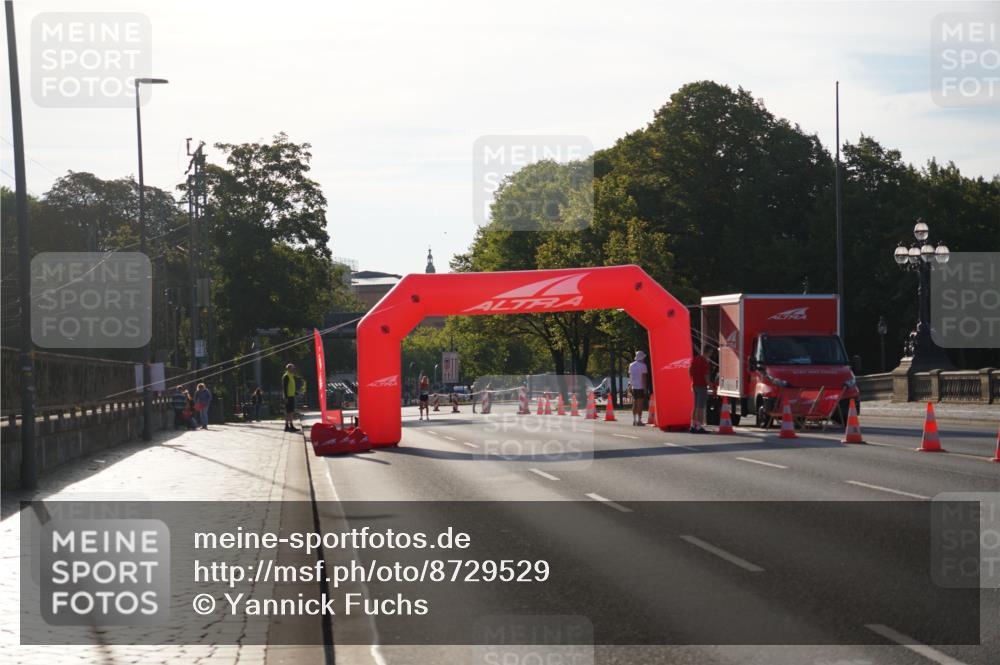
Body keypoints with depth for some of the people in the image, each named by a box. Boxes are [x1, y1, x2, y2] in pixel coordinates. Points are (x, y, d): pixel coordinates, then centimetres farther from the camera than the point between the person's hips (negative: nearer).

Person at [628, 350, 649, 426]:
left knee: (634, 404, 12)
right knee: (640, 404, -5)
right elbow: (644, 377, -11)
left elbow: (630, 376, 13)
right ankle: (639, 420, -8)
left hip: (633, 387, 6)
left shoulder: (631, 365, 12)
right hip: (641, 387, -6)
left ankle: (634, 420, 14)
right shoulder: (643, 365, -8)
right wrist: (645, 388, -10)